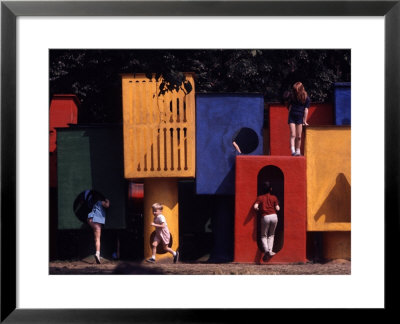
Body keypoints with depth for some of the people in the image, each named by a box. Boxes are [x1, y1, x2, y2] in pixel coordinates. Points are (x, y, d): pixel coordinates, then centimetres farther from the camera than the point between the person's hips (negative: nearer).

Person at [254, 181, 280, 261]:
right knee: (271, 235, 18)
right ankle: (270, 251, 1)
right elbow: (277, 208, 3)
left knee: (264, 236, 11)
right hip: (274, 216, 2)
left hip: (265, 217, -1)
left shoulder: (260, 197, 6)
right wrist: (278, 207, 25)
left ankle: (266, 250, -14)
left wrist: (259, 210, 13)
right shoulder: (274, 197, 8)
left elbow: (255, 207, -8)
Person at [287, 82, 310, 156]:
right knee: (292, 135, -9)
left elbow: (306, 109, -2)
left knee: (299, 136, 1)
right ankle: (293, 151, -18)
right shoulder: (293, 97, 6)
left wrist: (304, 121, -3)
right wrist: (289, 118, 12)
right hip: (292, 117, 1)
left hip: (300, 117, -1)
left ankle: (298, 151, 10)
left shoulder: (306, 98, -1)